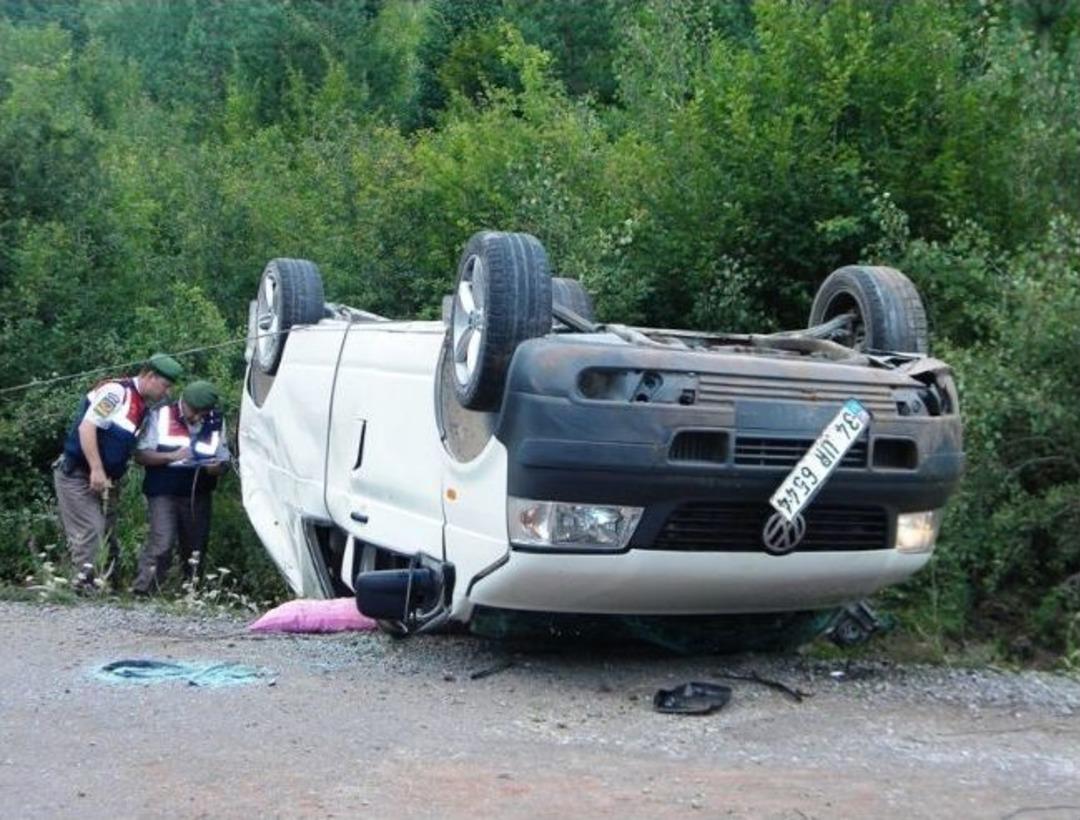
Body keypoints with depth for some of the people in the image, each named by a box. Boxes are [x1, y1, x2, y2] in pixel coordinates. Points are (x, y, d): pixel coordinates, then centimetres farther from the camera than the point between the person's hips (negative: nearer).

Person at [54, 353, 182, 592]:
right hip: (77, 474, -9)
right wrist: (96, 470, -24)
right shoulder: (116, 391, -15)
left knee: (108, 534, 9)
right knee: (89, 532, -14)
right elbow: (87, 426, -22)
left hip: (106, 481, 9)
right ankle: (83, 581, -11)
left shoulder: (144, 408, 12)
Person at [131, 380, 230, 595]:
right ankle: (141, 591, -11)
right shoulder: (161, 416, -5)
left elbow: (222, 461, 11)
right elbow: (141, 455, -5)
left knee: (195, 548, 8)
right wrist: (171, 456, -20)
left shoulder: (216, 423, 4)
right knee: (161, 543, -17)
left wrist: (215, 468, -13)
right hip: (164, 492, -4)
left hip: (198, 495, 4)